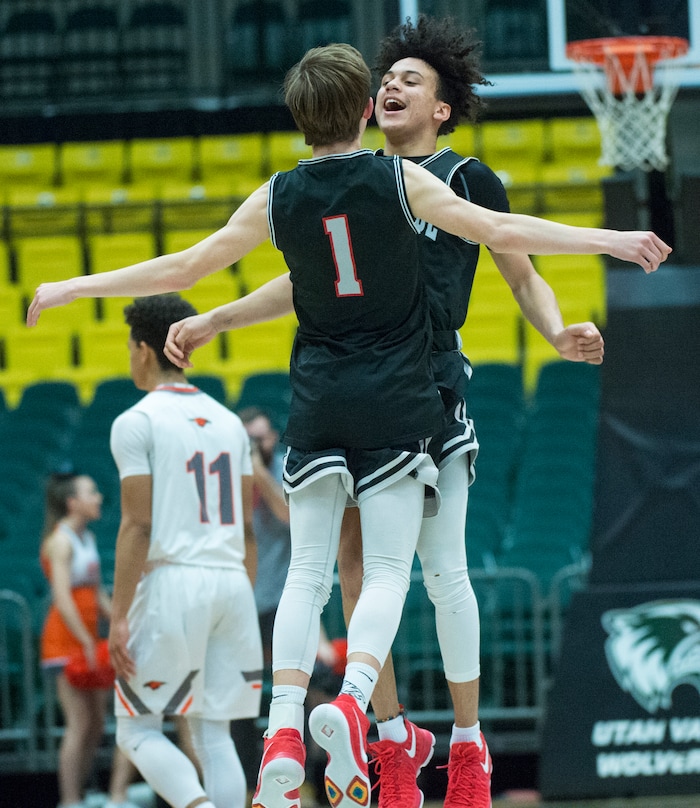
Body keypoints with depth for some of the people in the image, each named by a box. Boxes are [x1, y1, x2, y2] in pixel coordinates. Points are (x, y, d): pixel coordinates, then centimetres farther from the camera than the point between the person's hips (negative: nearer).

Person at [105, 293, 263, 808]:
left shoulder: (137, 422, -6)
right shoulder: (228, 421, 14)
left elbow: (138, 526, -12)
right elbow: (248, 527, 14)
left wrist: (119, 618, -11)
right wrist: (243, 606, 20)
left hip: (172, 582, -6)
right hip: (232, 580, 6)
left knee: (138, 729, 2)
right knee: (213, 733, 8)